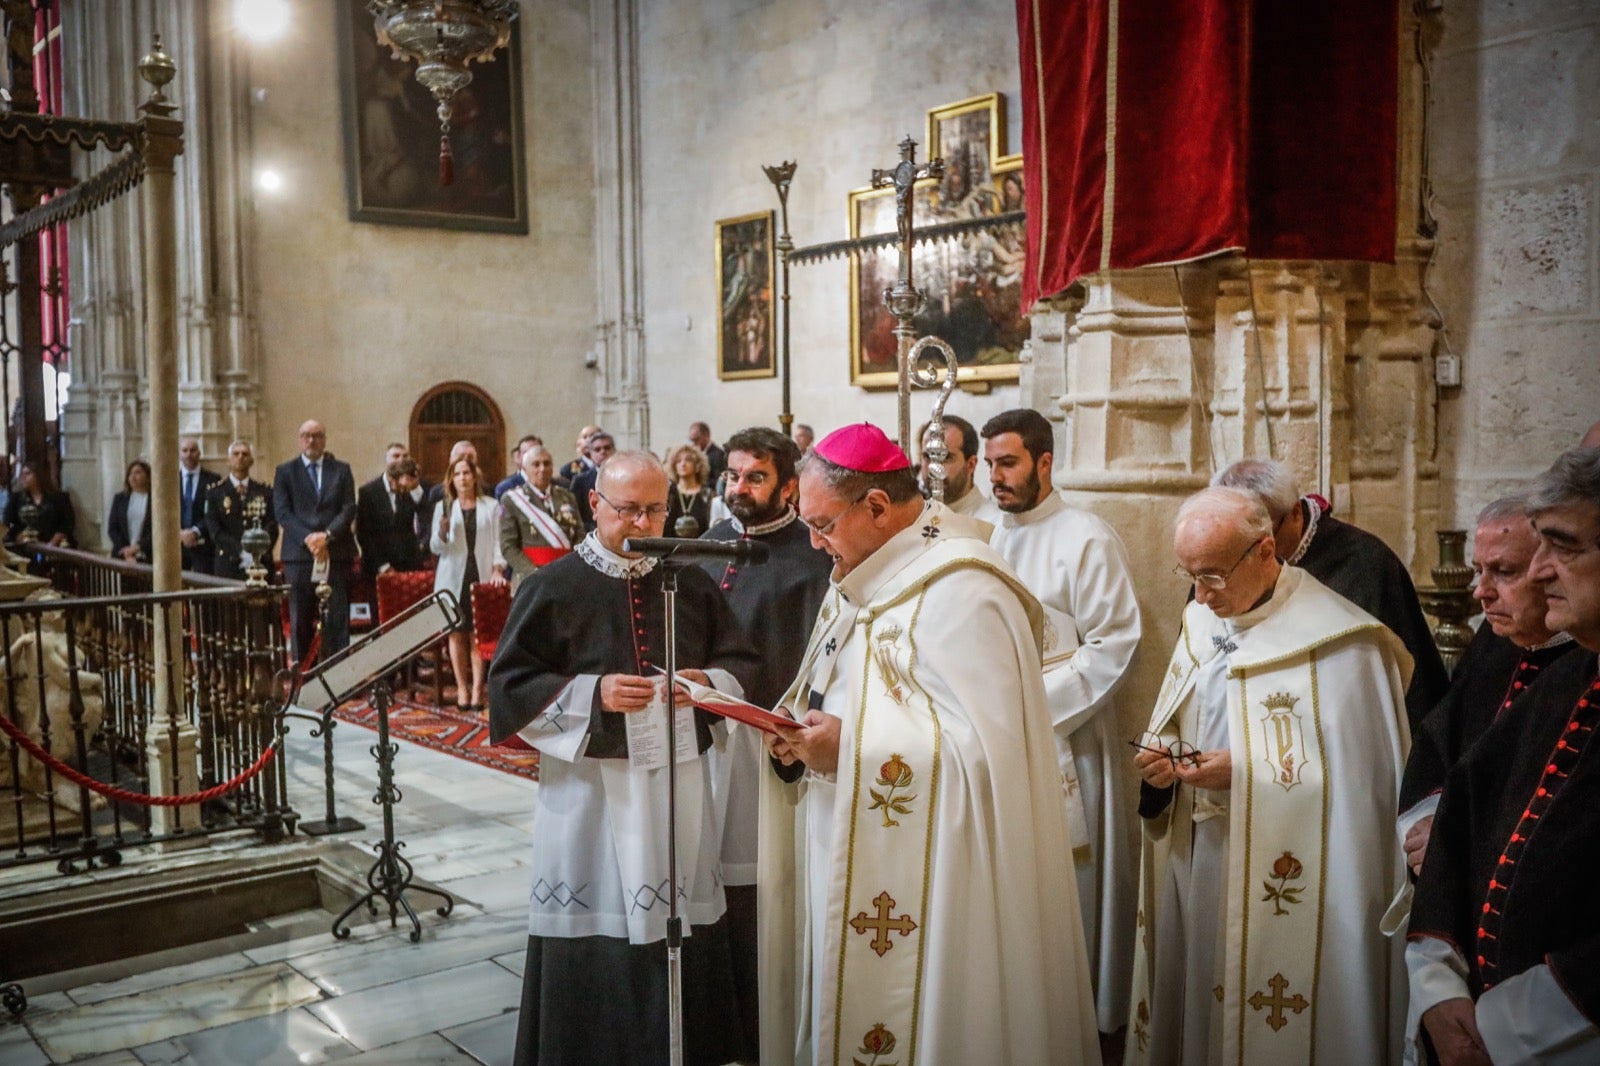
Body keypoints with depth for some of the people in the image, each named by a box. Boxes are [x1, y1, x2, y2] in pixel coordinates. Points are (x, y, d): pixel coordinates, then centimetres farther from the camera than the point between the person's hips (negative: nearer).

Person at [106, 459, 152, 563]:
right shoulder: (119, 499, 13)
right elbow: (112, 529, 9)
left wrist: (138, 547, -12)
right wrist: (126, 553, -4)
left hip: (146, 558, -3)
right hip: (121, 557, 3)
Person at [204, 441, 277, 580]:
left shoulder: (265, 491, 13)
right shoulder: (216, 492, 9)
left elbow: (272, 527, 5)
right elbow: (214, 530, 0)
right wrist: (241, 552, -13)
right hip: (228, 566, -1)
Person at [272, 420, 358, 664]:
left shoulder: (341, 470, 13)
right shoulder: (285, 471, 11)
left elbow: (349, 509, 3)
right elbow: (282, 512, 1)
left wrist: (327, 535, -13)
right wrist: (307, 538, -14)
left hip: (336, 553, 0)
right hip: (298, 554, 0)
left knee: (338, 617, -3)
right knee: (300, 619, 1)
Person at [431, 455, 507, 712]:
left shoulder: (491, 506, 7)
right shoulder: (445, 507, 9)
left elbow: (498, 541, 6)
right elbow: (437, 548, 6)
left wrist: (497, 568, -9)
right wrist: (442, 530, -15)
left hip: (482, 575, -1)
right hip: (454, 577, 1)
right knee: (456, 633, 0)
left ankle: (477, 690, -4)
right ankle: (461, 688, 7)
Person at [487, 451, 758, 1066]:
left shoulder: (692, 583, 7)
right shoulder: (553, 586, -3)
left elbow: (742, 664, 10)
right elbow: (508, 685, -5)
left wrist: (707, 681, -12)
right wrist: (591, 694, -18)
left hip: (679, 787, 3)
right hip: (592, 790, -3)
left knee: (680, 932, 8)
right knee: (594, 943, 0)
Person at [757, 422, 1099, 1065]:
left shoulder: (958, 594, -19)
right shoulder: (868, 579, 10)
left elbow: (983, 746, -25)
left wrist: (851, 748, -24)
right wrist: (807, 735, 0)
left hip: (919, 875, -9)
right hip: (852, 860, 9)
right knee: (841, 1008, 16)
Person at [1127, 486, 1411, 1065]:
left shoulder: (1337, 640, -14)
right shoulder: (1203, 619, 8)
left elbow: (1361, 773, -15)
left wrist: (1246, 773, -21)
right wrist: (1163, 762, -7)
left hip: (1287, 882, -6)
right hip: (1197, 864, 6)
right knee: (1196, 1005, 14)